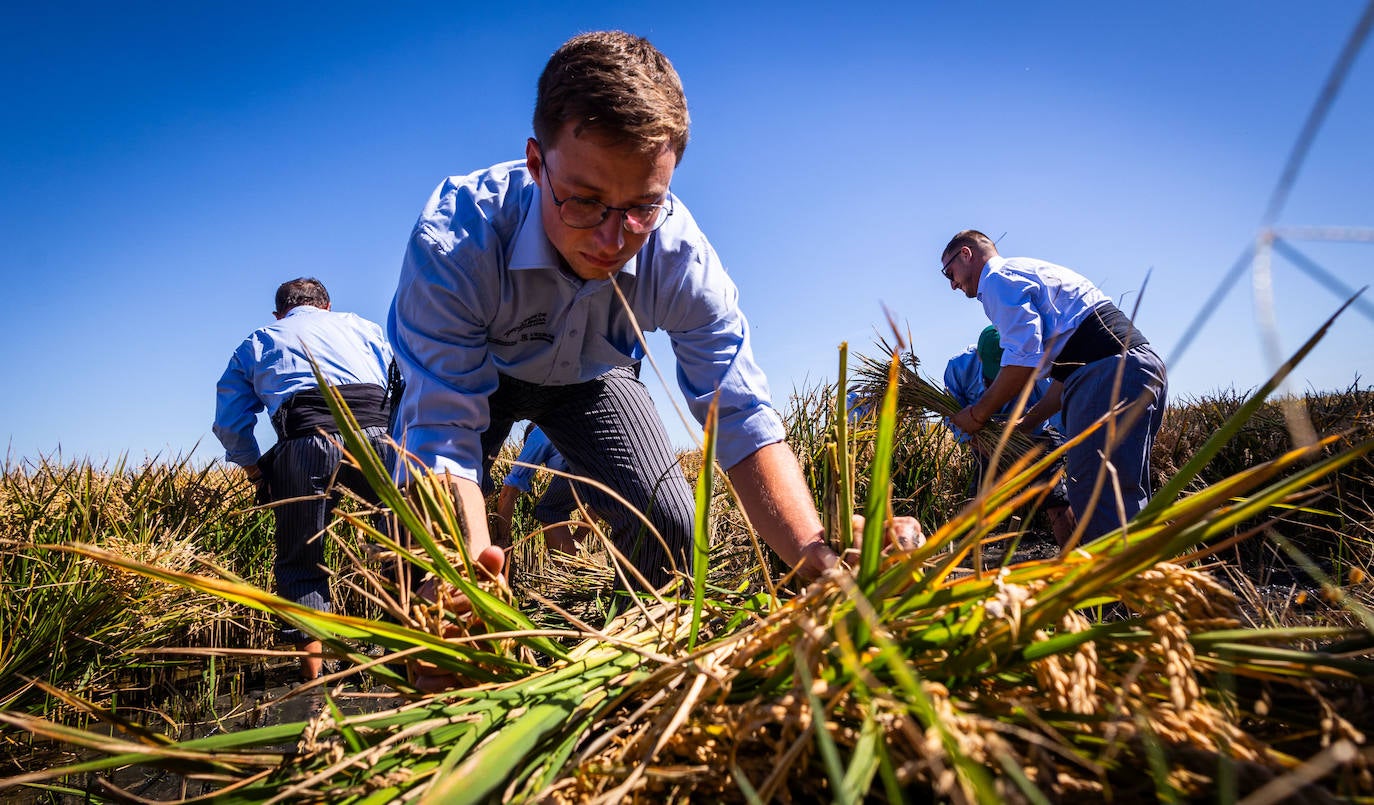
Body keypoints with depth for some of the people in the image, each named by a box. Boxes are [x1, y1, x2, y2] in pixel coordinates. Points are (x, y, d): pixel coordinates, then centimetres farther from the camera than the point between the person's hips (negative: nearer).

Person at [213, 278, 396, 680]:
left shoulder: (255, 344, 28)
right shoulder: (360, 325, 29)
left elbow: (230, 424, 19)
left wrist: (259, 475, 29)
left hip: (306, 443, 0)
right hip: (377, 432, 1)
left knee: (300, 564, 13)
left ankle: (314, 678, 8)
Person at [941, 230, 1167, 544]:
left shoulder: (998, 278, 0)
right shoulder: (1032, 271, 32)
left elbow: (1024, 359, -13)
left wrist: (978, 414, -1)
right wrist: (1027, 423, 26)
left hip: (1108, 373, -11)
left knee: (1098, 504, -14)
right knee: (1124, 502, 12)